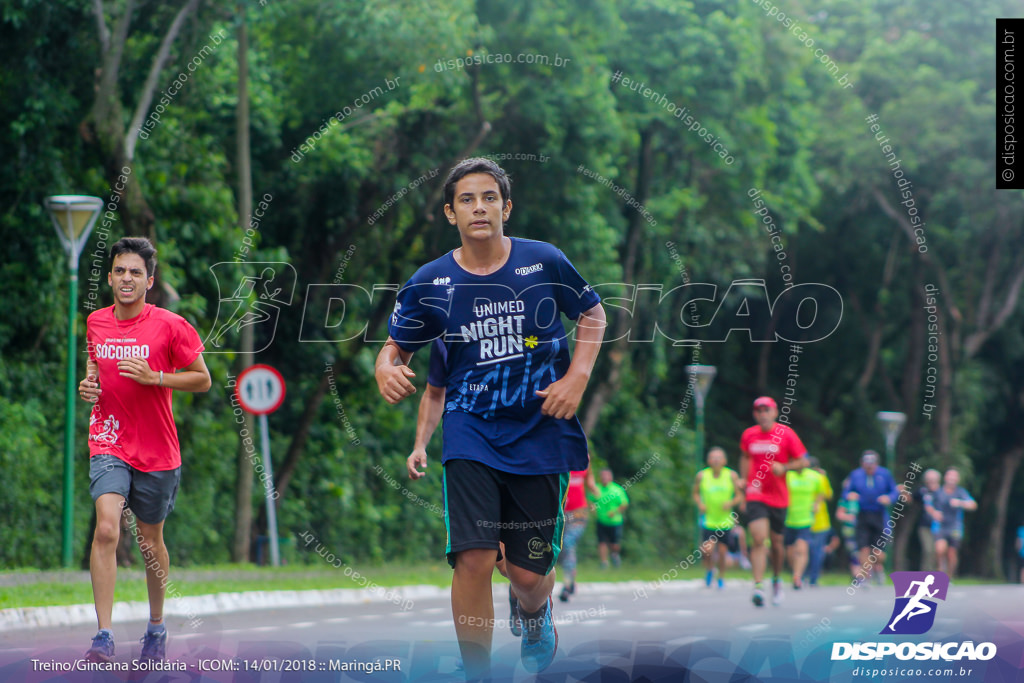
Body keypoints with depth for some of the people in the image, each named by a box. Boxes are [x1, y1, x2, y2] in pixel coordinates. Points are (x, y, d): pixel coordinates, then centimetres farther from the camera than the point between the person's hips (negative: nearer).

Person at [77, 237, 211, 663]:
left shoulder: (170, 326, -8)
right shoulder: (95, 323, 4)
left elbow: (202, 379, -4)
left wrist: (154, 377, -17)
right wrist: (88, 383, 0)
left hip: (157, 451, -1)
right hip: (109, 444, 1)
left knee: (150, 540, 12)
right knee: (107, 529, -19)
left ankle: (156, 628, 34)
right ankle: (103, 638, -22)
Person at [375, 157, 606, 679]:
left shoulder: (544, 261, -4)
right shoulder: (431, 283, -3)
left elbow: (592, 313, 11)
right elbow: (396, 347, 8)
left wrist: (577, 378, -2)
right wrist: (388, 371, -16)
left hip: (540, 430, 1)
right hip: (470, 430, 0)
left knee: (529, 573, 5)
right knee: (474, 559, -18)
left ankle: (536, 616, 44)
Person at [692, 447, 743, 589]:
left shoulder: (732, 475, -3)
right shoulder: (702, 476, -2)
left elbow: (740, 496, 3)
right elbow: (696, 493, 11)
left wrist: (731, 503, -16)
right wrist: (700, 504, -9)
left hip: (726, 522, 1)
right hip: (708, 520, -1)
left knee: (722, 551, 3)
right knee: (707, 550, -13)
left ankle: (721, 577, 29)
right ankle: (709, 570, 20)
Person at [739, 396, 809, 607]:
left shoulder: (786, 434, -4)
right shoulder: (749, 435, 4)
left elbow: (803, 461, 0)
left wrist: (784, 468, -17)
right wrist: (743, 481, 13)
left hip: (779, 496, 0)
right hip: (755, 495, 0)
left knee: (776, 542, 11)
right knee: (758, 539, -17)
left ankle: (777, 580, 37)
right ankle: (758, 586, -23)